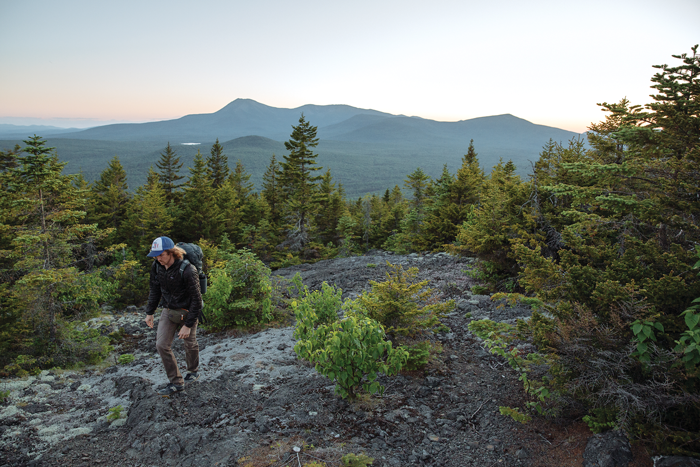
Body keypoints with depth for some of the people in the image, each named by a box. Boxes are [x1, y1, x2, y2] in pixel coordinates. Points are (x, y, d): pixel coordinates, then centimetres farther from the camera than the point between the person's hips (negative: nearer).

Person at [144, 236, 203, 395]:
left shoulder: (188, 270, -27)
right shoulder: (157, 267, -7)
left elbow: (196, 300, -22)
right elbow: (155, 290, 10)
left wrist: (188, 325, -21)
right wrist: (150, 312, 9)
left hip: (187, 312, -5)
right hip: (168, 310, 5)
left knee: (190, 344, 12)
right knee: (161, 345, -2)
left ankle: (193, 371, 41)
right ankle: (176, 382, 10)